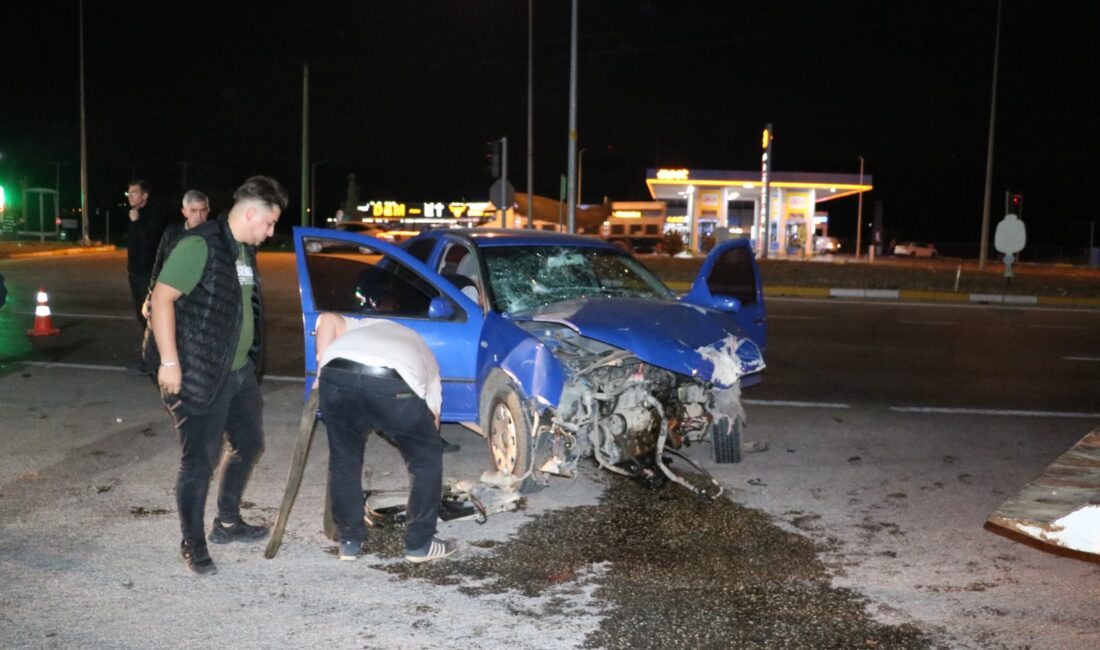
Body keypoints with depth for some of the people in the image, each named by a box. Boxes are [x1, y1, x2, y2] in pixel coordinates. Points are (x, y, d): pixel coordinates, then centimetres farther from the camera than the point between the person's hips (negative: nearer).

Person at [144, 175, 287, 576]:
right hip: (199, 375, -9)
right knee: (199, 460, -2)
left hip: (239, 370, 9)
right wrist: (169, 361, -24)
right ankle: (192, 544, 13)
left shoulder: (245, 251, 10)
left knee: (248, 444, 19)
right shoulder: (200, 245, -18)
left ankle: (228, 523, 36)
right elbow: (162, 298, -21)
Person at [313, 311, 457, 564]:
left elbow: (328, 319, 23)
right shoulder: (426, 359, 38)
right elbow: (431, 418, 36)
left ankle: (349, 542, 33)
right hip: (394, 384, -2)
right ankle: (420, 543, 27)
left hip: (337, 374, 2)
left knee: (343, 459, 24)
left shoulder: (367, 325, 43)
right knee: (427, 458, 21)